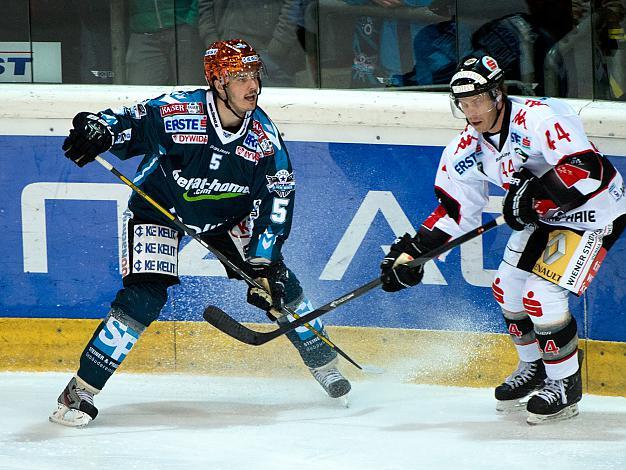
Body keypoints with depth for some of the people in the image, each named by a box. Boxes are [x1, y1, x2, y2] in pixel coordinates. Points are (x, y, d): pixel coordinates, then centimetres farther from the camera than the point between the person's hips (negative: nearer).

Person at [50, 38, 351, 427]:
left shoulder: (264, 136, -16)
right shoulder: (176, 111, -28)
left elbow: (276, 198, -12)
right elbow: (127, 122, -18)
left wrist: (264, 259, -18)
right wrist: (98, 130, -42)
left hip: (226, 216, 4)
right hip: (159, 209, -4)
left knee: (277, 282, -1)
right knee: (144, 298, -20)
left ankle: (323, 362, 24)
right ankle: (81, 391, -13)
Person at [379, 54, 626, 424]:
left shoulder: (539, 118, -29)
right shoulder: (469, 149, -4)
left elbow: (586, 168, -37)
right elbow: (455, 210, 4)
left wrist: (535, 194, -41)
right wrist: (413, 251, -3)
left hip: (595, 211, -9)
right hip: (545, 214, 9)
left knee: (542, 296, -17)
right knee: (508, 289, 11)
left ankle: (566, 384, 2)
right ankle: (535, 366, 36)